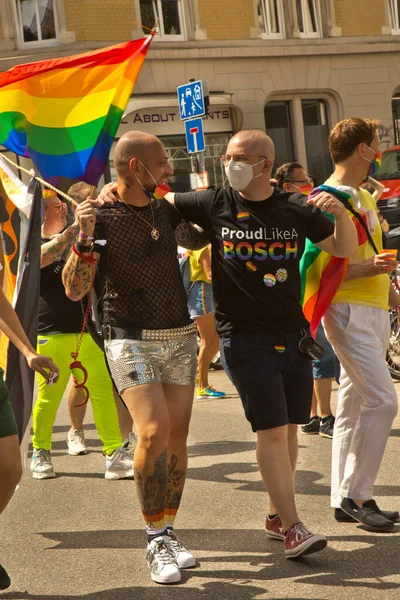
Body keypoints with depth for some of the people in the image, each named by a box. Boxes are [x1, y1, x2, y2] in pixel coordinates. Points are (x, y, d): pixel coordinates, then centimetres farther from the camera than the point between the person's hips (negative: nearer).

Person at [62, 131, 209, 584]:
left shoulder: (167, 210, 7)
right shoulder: (100, 216, -8)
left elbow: (198, 239, 28)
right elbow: (74, 291, -12)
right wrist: (85, 238, -26)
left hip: (179, 337, 5)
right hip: (131, 340, -5)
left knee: (176, 437, 2)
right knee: (153, 432, -19)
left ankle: (168, 531, 15)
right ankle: (155, 540, -6)